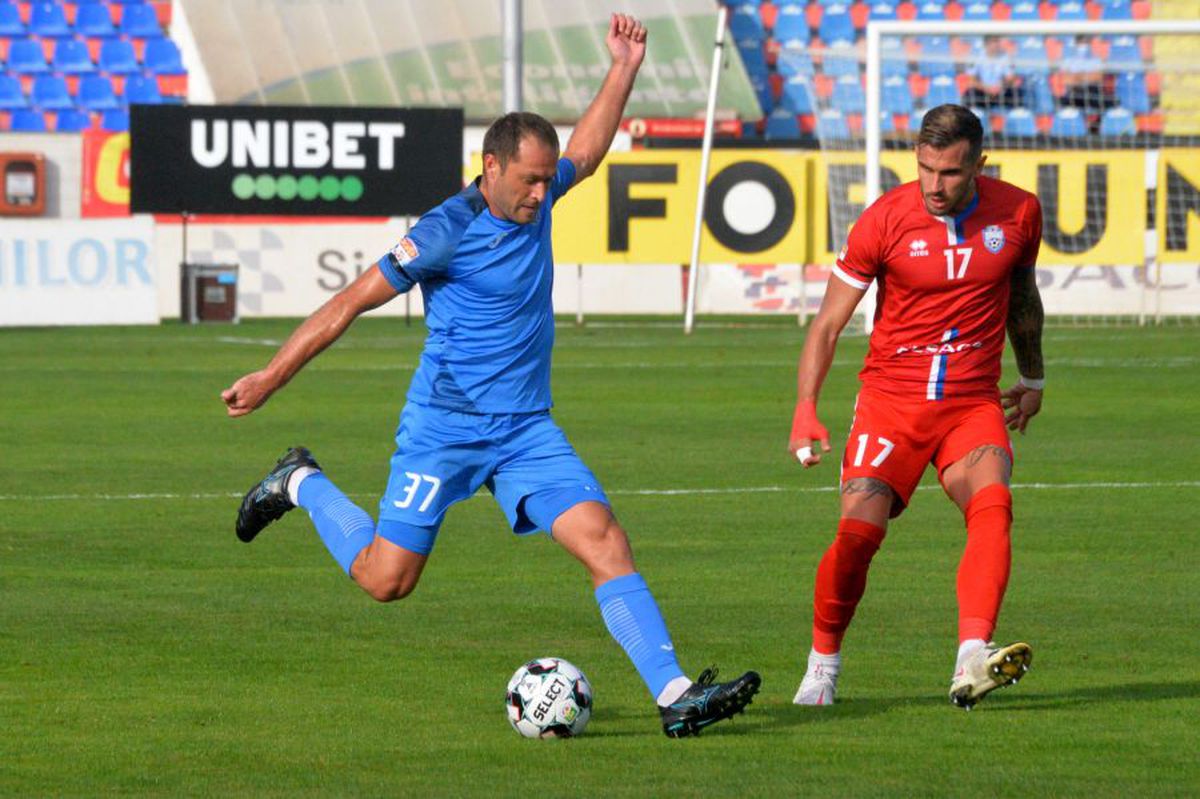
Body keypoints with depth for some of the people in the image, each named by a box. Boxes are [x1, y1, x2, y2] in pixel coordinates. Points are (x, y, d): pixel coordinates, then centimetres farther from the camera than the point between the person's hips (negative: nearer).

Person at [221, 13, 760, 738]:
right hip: (445, 428, -6)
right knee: (386, 579, -1)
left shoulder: (534, 200, 5)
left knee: (606, 542, -11)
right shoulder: (449, 231, -16)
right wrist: (271, 378, -11)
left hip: (526, 430, 6)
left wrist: (624, 69, 21)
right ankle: (303, 486, 27)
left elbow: (586, 153, 29)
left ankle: (675, 693, -17)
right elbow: (351, 303, -12)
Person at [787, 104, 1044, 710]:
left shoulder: (1018, 212, -1)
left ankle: (971, 661, -38)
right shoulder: (885, 220, -9)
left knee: (991, 505, -26)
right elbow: (828, 323, -4)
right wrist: (805, 411, -16)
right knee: (859, 531, -16)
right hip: (890, 400, -1)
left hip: (974, 404, 2)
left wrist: (1032, 378, 31)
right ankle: (822, 665, 7)